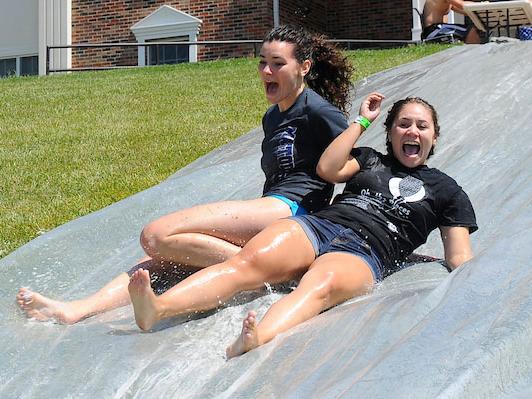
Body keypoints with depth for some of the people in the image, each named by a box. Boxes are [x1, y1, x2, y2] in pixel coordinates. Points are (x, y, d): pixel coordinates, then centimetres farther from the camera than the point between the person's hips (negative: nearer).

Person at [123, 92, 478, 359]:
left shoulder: (445, 189, 22)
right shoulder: (370, 159, 30)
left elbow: (460, 258, 16)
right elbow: (328, 169, 10)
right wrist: (362, 123, 17)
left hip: (363, 253, -3)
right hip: (319, 225, 3)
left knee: (321, 284, -40)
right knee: (248, 261, -28)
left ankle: (255, 342, -70)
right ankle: (156, 308, -49)